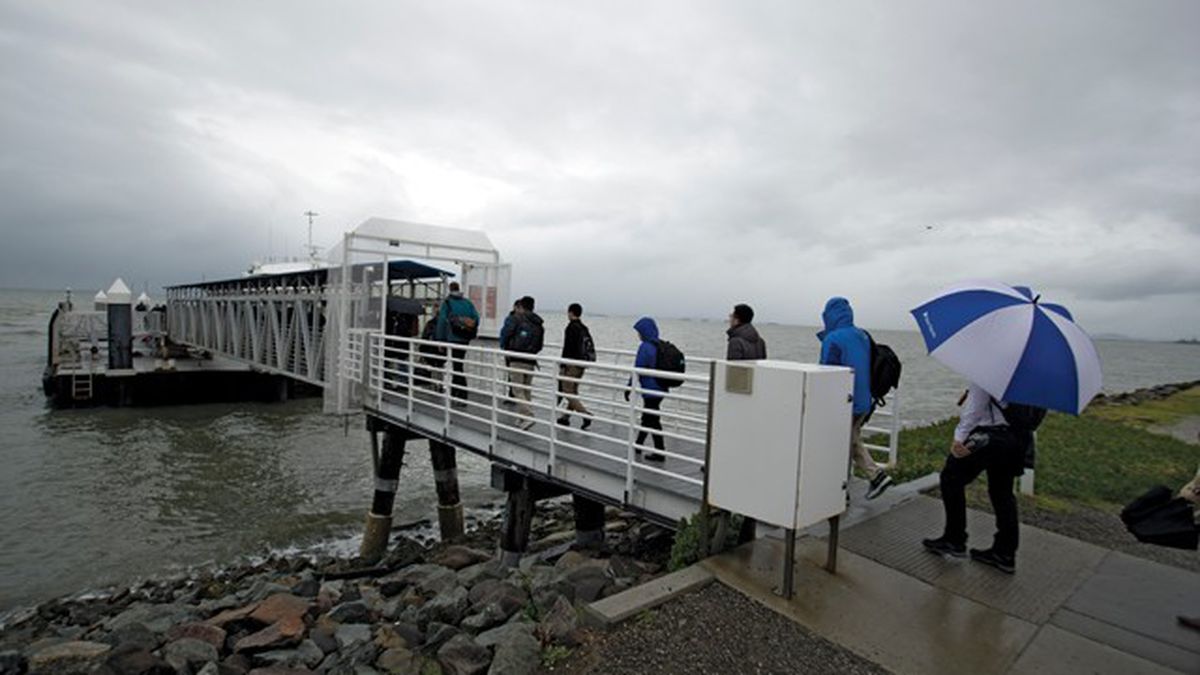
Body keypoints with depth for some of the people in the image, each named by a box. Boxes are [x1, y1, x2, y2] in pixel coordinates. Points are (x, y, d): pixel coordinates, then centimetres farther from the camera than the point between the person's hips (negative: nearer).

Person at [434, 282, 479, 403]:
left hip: (453, 338, -4)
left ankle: (462, 396, -7)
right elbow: (476, 319, 1)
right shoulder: (468, 303, 9)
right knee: (458, 365, 17)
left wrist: (440, 340, -3)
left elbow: (442, 321, -8)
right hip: (465, 339, 4)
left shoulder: (447, 302, -3)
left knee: (457, 366, -3)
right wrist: (470, 332, 9)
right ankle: (454, 392, 26)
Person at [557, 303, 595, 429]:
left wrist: (562, 366, -14)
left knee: (567, 391, -6)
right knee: (573, 392, 14)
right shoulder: (584, 329, 13)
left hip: (572, 364, -9)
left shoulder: (571, 328, -13)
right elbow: (590, 347, 17)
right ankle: (566, 417, 21)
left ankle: (586, 414, -15)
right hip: (582, 364, 9)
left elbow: (567, 348, -18)